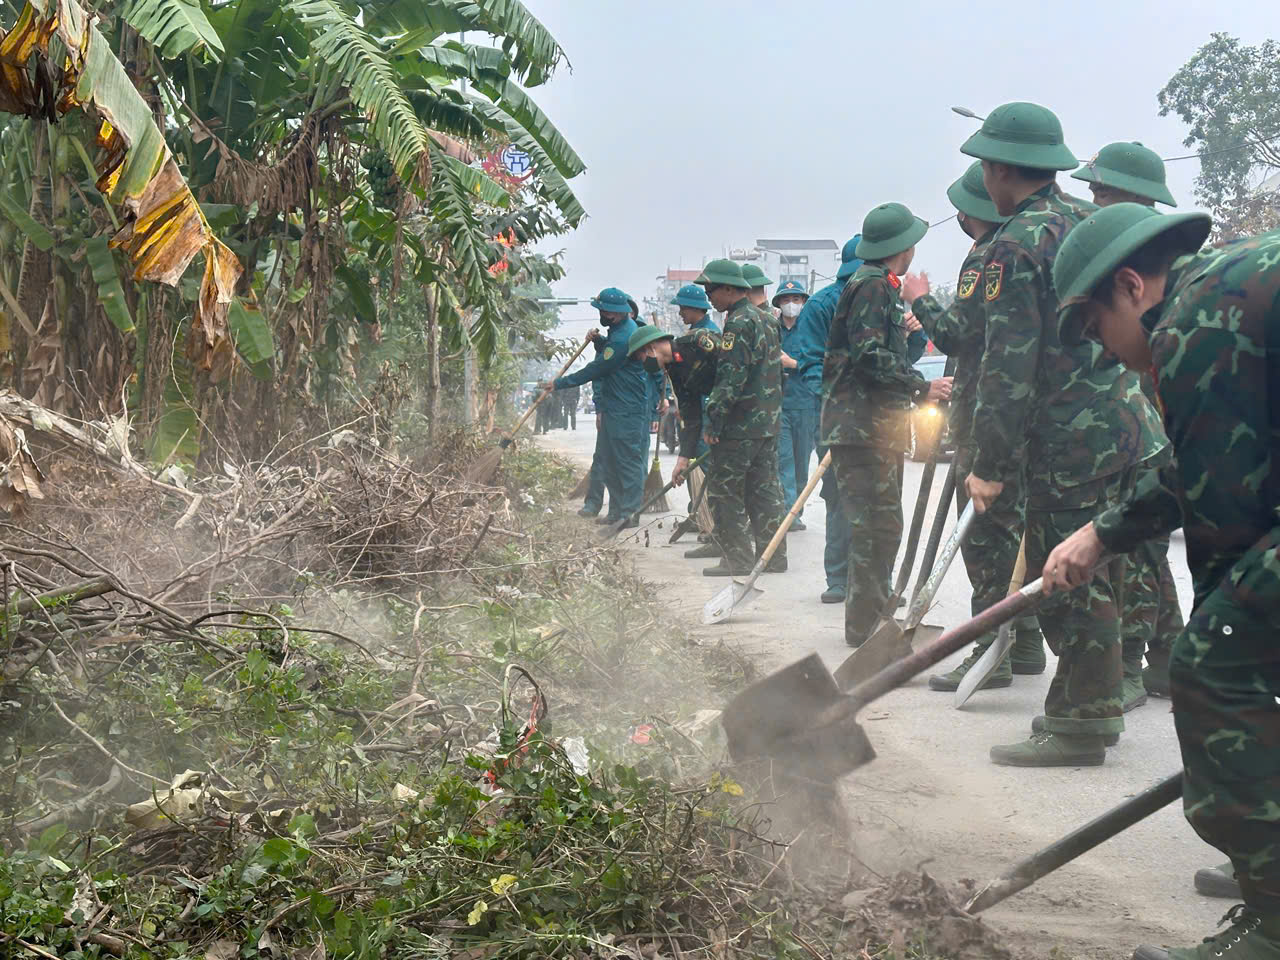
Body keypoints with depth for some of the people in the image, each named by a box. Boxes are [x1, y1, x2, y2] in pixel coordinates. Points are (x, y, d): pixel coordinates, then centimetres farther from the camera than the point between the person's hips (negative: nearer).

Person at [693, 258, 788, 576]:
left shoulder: (739, 323, -15)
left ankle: (738, 558, -1)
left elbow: (731, 377, -21)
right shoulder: (765, 319, 16)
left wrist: (713, 418, -19)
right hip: (769, 421, 9)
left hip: (741, 425, -9)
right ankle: (773, 555, 13)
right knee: (765, 489, 11)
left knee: (724, 490, -1)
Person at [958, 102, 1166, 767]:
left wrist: (991, 465, -14)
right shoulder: (1092, 221, 13)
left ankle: (1078, 724, 6)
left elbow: (1009, 365, -17)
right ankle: (1095, 705, 27)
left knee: (1064, 582, 0)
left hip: (1071, 442, -9)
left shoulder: (1015, 245, -13)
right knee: (1098, 574, 17)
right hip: (1129, 426, 9)